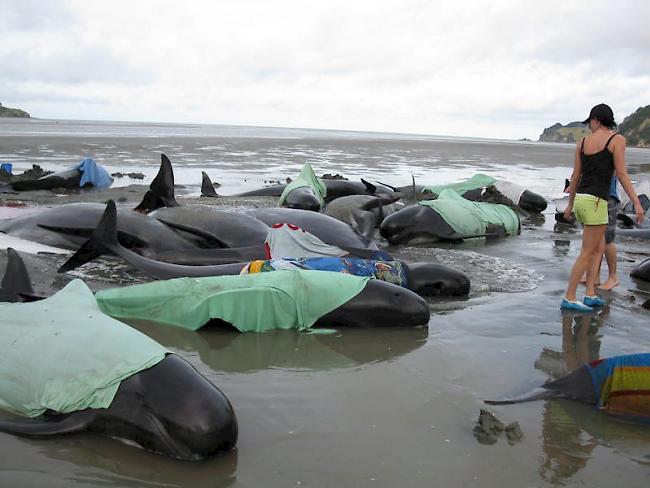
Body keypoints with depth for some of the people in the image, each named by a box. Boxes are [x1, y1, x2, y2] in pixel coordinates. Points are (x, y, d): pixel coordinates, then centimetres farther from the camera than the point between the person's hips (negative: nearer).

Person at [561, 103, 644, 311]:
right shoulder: (617, 139, -6)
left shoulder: (582, 142, 10)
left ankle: (590, 294, 14)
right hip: (595, 202, -7)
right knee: (587, 253, 0)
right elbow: (621, 174, -13)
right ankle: (569, 298, 3)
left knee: (599, 248, 17)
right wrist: (637, 203, -12)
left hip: (581, 200, 7)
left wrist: (570, 205, 20)